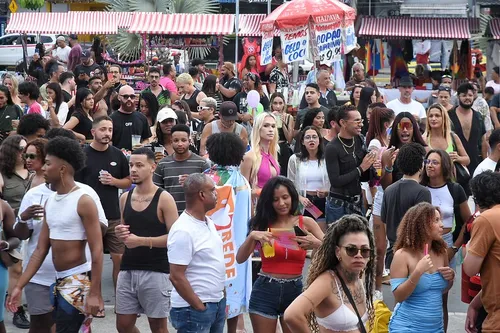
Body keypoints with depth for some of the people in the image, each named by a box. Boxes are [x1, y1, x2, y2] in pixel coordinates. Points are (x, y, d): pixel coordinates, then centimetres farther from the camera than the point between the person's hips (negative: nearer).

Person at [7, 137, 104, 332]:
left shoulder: (83, 201, -14)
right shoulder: (49, 202, 9)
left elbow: (97, 250, -16)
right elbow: (40, 250, 11)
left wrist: (95, 293, -21)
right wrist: (19, 286, 6)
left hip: (78, 281, -8)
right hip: (58, 281, 8)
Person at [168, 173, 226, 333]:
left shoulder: (208, 222, 9)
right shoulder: (183, 231, -19)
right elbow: (176, 277, -21)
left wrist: (222, 298, 14)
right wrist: (200, 307, -16)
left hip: (218, 303, 9)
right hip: (193, 309, -9)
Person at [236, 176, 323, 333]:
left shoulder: (306, 223, 0)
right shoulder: (262, 223, 1)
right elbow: (240, 259, -6)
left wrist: (316, 244, -23)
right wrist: (252, 236, -23)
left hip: (295, 290, 1)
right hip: (265, 290, 0)